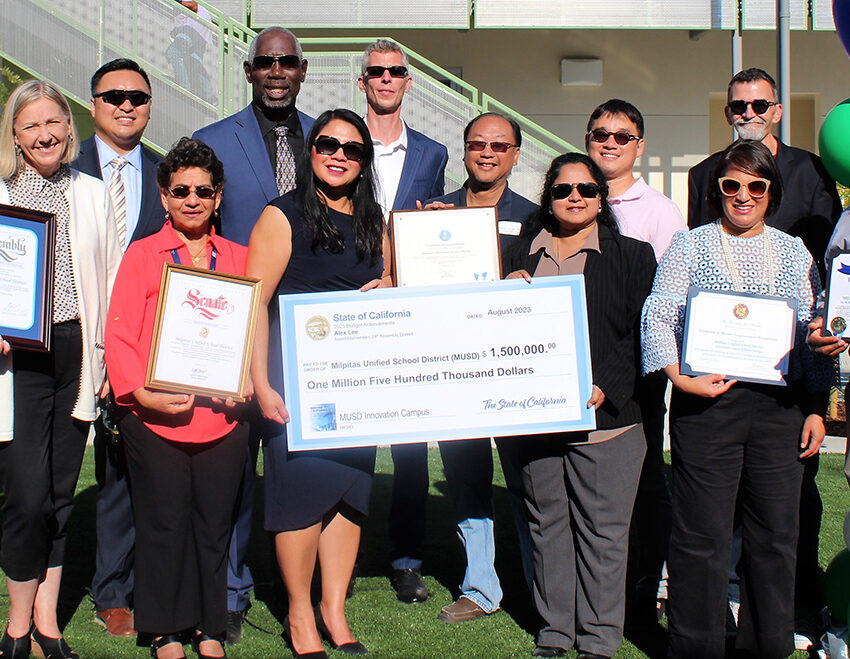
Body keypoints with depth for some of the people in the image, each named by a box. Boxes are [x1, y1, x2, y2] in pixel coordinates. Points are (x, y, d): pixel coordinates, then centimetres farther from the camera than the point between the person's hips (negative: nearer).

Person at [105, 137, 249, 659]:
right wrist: (143, 393, -14)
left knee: (215, 523, 8)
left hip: (222, 415, 2)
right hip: (157, 417, -2)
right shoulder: (143, 254, 3)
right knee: (164, 523, 5)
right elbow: (120, 333, -1)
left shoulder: (238, 258, 11)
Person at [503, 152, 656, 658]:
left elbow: (641, 335, -1)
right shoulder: (522, 255, 13)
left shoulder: (632, 257, 5)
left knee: (602, 530, 2)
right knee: (548, 525, 10)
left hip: (606, 417, -3)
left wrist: (606, 389, -13)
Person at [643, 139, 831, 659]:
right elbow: (658, 315, -1)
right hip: (706, 402, -3)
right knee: (701, 534, -1)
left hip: (780, 406, 3)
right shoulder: (689, 246, 6)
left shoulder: (794, 252, 14)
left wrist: (817, 408, 9)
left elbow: (814, 334, 15)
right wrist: (680, 377, -14)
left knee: (776, 533, 8)